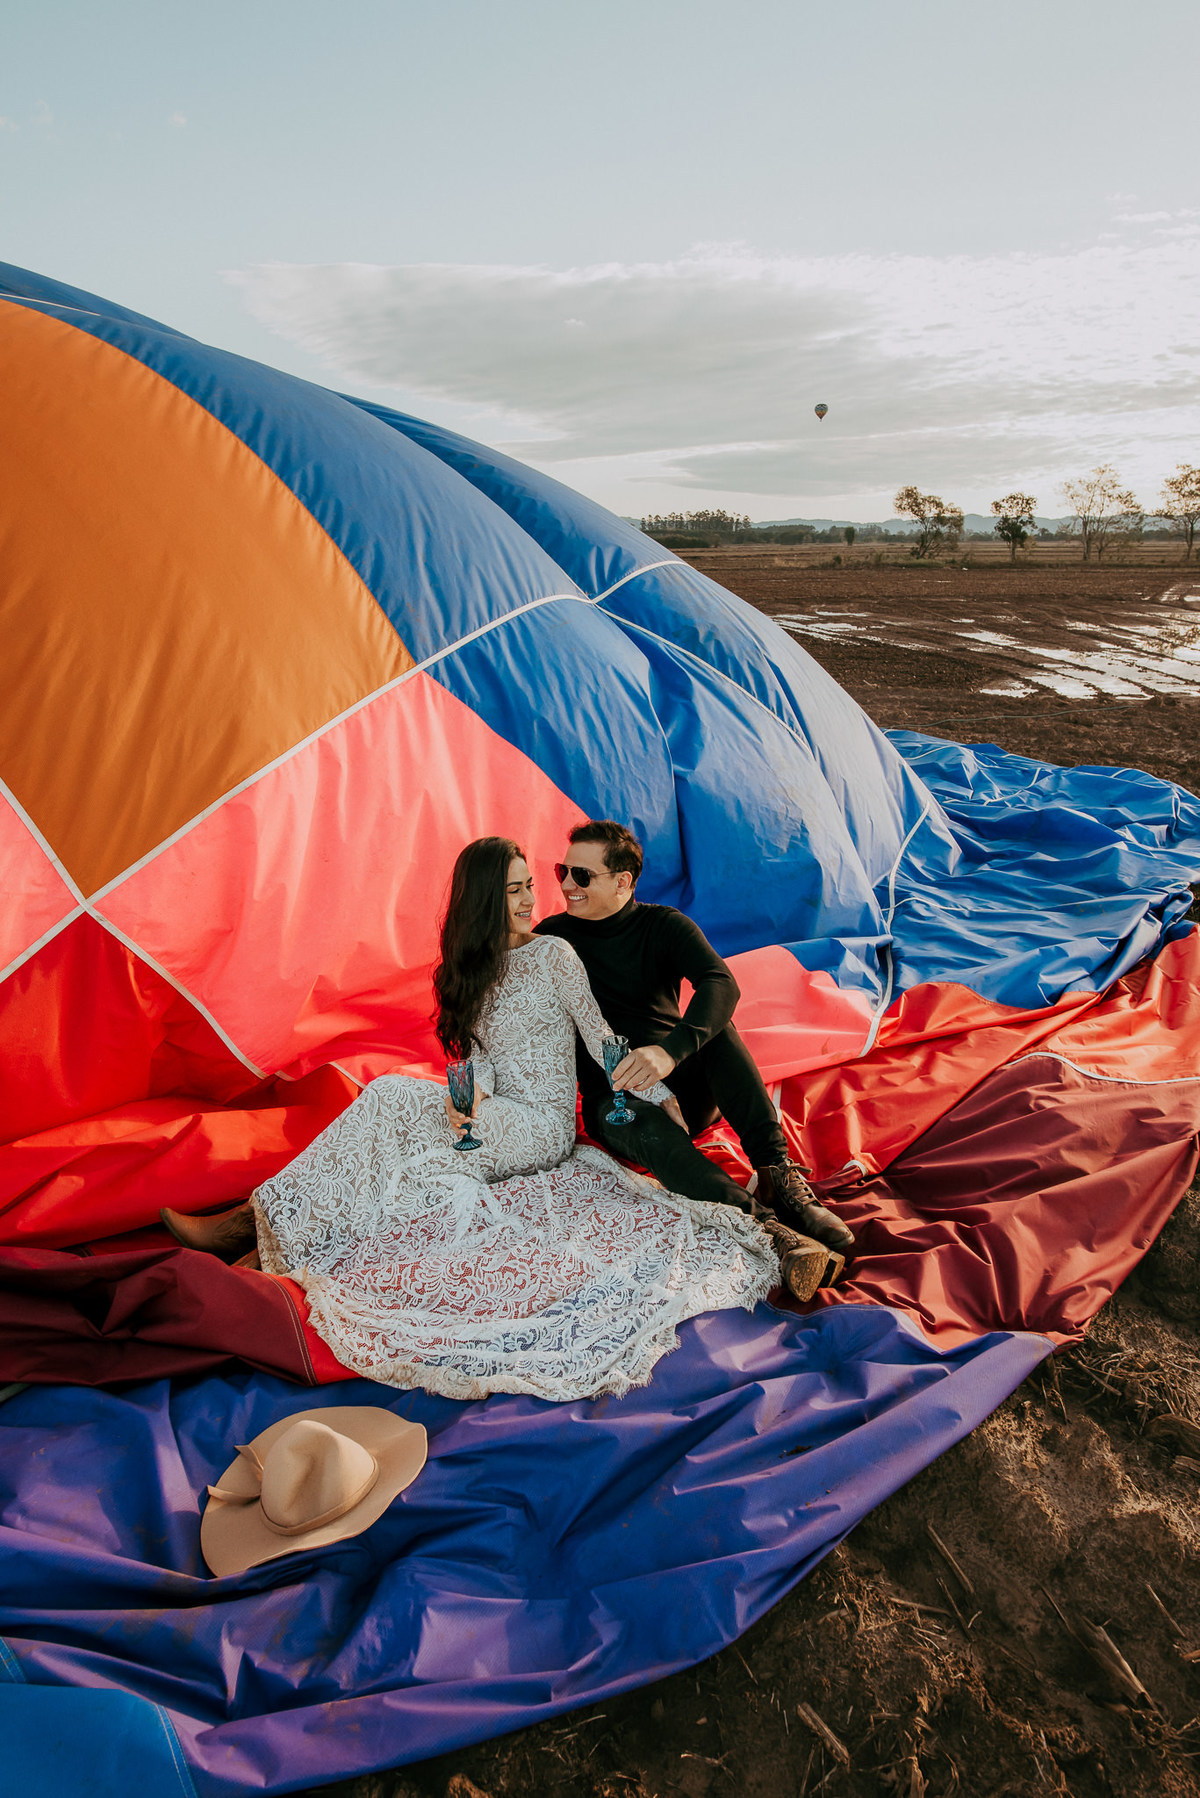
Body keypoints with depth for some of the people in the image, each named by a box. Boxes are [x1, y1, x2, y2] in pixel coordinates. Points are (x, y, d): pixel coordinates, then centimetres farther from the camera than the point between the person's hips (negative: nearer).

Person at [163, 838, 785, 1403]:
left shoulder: (553, 954, -3)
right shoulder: (472, 968, 12)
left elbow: (601, 1040, 1)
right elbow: (479, 1053, 3)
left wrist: (663, 1099, -3)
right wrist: (468, 1096, -20)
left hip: (542, 1129, -6)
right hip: (493, 1123, 6)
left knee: (390, 1095, -23)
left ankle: (252, 1221, -21)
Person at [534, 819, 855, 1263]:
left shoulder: (664, 925, -1)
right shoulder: (552, 938, 3)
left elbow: (722, 984, -21)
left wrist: (671, 1050, -39)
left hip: (683, 1082, 2)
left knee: (712, 1024, -29)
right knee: (652, 1129, -36)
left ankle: (777, 1174, -34)